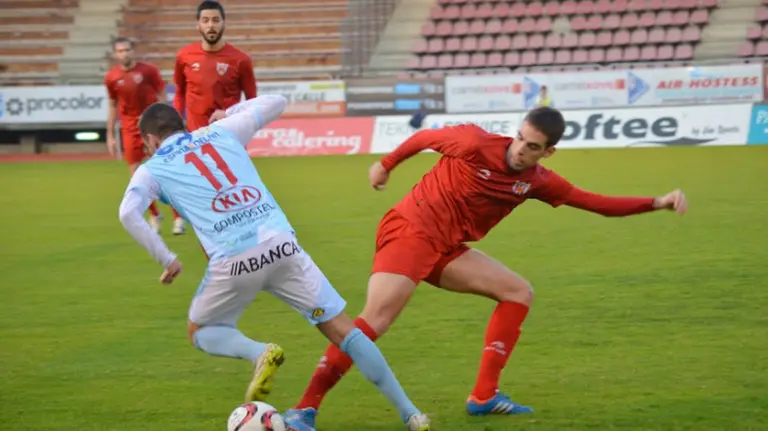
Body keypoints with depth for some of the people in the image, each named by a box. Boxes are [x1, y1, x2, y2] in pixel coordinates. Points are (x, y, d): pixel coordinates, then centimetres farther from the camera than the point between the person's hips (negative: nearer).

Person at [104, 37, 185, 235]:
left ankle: (178, 217, 2)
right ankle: (154, 215, 20)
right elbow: (113, 107, 10)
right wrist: (110, 135, 8)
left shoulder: (149, 70, -7)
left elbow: (162, 98, -4)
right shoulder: (111, 77, 1)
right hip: (129, 128, 3)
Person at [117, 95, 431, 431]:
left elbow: (129, 214, -4)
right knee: (341, 329, 9)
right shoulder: (220, 132, 23)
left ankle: (259, 354, -7)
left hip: (232, 259, -2)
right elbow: (276, 102, 33)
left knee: (199, 332, 24)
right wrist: (231, 113, 46)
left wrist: (166, 260, 2)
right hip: (281, 244, 3)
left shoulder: (151, 169, 15)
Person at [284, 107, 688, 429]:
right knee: (376, 319, -23)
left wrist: (656, 203, -1)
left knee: (519, 292, 2)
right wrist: (386, 164, 14)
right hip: (409, 230, -7)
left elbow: (598, 203, 5)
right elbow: (425, 136, 3)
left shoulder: (537, 181, 4)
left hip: (446, 248, 7)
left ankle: (484, 395, 2)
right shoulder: (475, 144, -14)